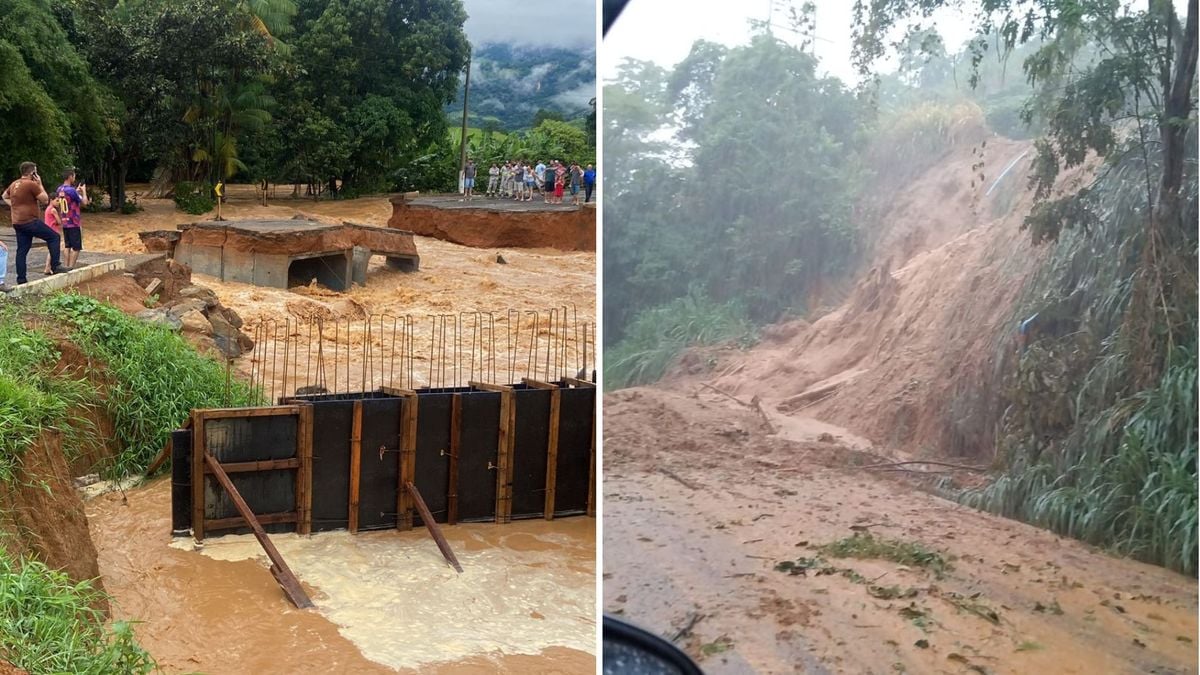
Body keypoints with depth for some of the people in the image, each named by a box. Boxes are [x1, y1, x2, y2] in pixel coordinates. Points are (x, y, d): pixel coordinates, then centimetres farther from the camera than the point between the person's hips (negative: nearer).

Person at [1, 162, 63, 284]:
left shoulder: (14, 184, 13)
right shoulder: (32, 184, -13)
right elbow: (45, 200, -9)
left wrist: (14, 205, 20)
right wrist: (40, 184, -2)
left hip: (18, 223, 8)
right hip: (30, 221, -8)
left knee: (22, 251, 8)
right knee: (54, 237, 1)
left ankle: (21, 279, 8)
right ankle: (55, 267, -3)